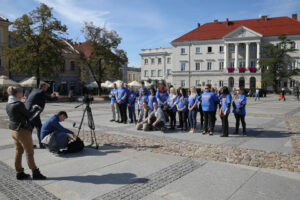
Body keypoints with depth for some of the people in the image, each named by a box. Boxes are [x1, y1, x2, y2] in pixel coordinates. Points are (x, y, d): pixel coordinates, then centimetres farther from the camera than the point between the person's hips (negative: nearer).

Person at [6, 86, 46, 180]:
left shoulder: (8, 105, 5)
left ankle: (19, 173, 24)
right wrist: (35, 108, 6)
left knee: (18, 152, 16)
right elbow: (29, 115, -11)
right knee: (29, 152, 2)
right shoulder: (19, 104, -21)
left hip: (14, 131, 8)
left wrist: (33, 109, 11)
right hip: (22, 131, -8)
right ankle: (35, 173, 11)